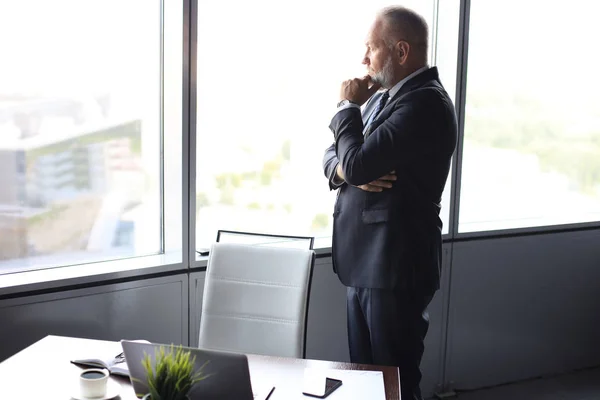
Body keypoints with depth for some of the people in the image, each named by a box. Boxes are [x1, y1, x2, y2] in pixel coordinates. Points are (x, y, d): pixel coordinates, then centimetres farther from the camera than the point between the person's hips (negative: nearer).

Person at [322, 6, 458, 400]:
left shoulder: (425, 102, -18)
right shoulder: (382, 96, 12)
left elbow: (358, 163, -24)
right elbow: (334, 157, 14)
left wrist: (348, 106, -8)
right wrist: (347, 170, -9)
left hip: (396, 265, -9)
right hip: (366, 261, 9)